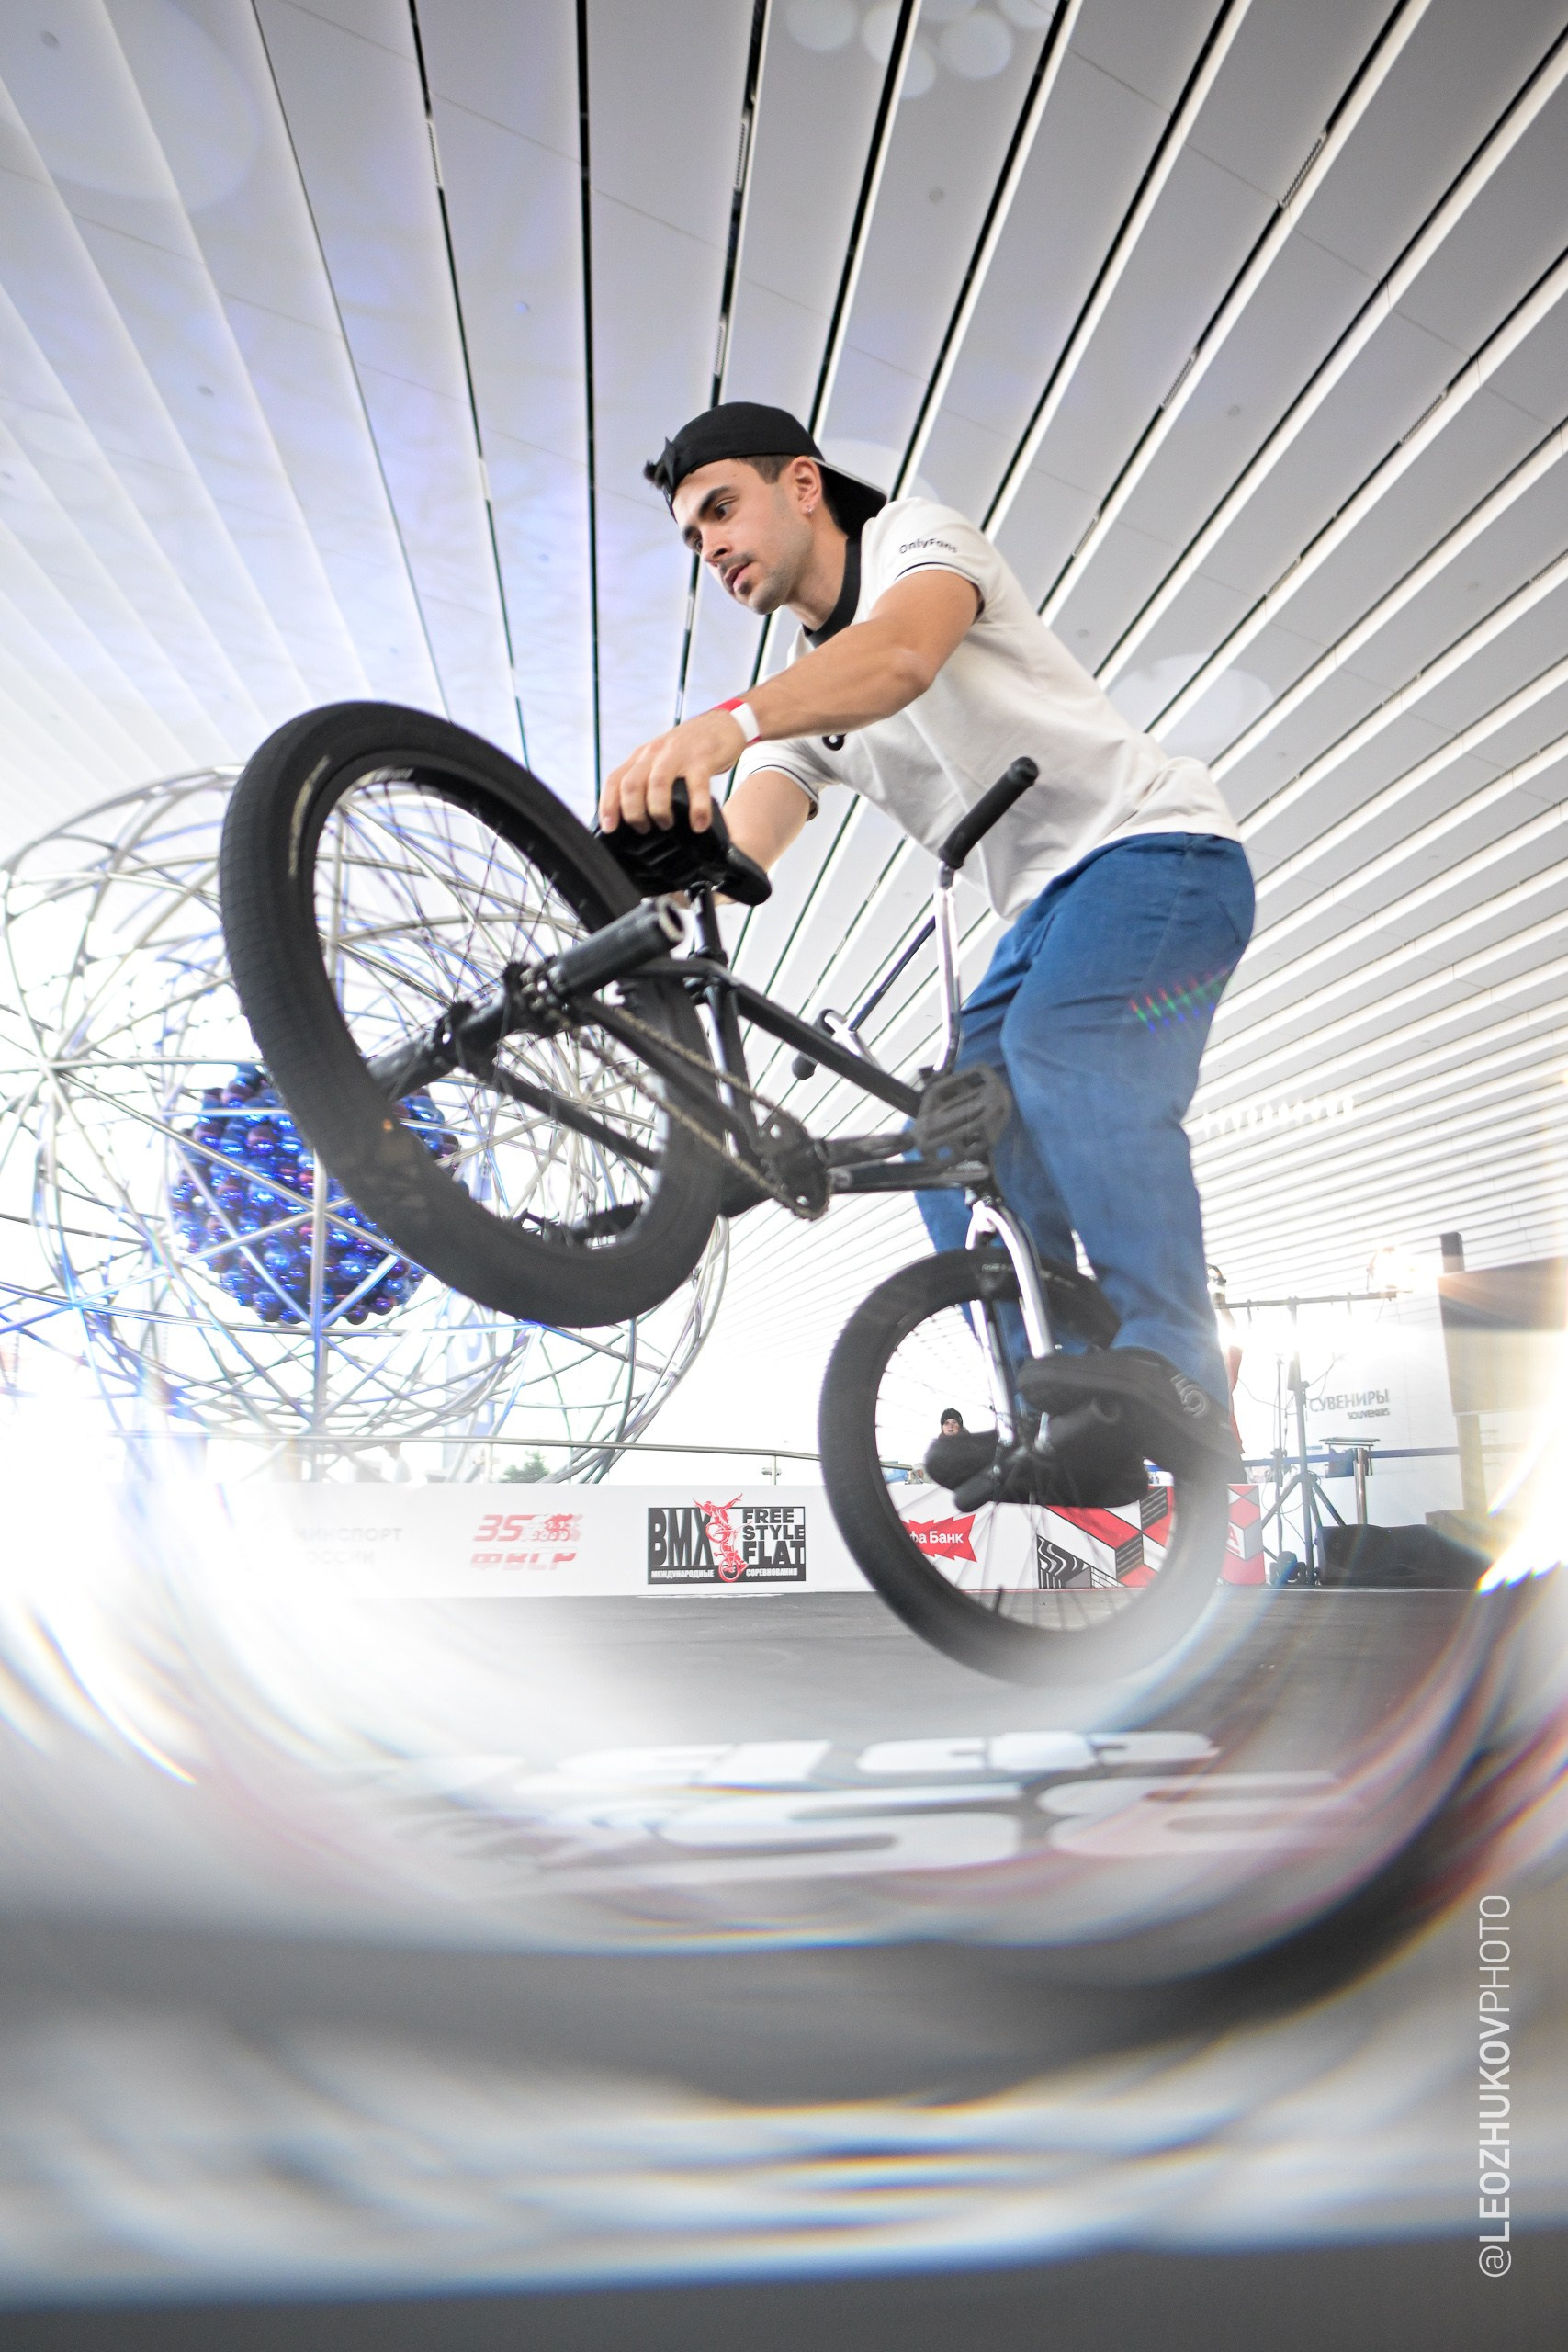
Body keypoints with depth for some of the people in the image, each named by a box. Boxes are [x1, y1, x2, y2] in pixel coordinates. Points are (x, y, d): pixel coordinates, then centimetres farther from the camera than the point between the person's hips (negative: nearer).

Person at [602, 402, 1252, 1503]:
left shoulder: (919, 534, -4)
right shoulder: (803, 696, 16)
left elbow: (903, 656, -31)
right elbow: (737, 849, -2)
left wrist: (724, 722, -48)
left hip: (1157, 846, -7)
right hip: (1051, 904, 8)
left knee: (1064, 1050, -34)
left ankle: (1176, 1378, -33)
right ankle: (1071, 1433, -4)